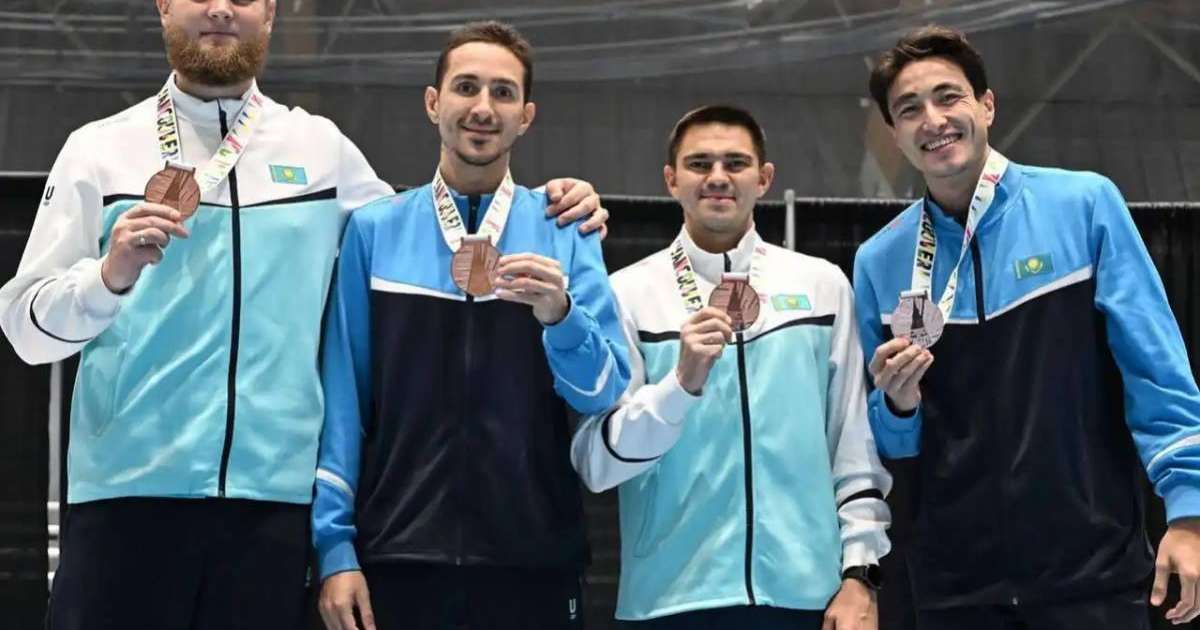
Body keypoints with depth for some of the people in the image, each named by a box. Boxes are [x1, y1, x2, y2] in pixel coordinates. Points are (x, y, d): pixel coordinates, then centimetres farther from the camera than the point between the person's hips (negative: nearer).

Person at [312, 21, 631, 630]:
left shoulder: (566, 232, 3)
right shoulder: (372, 232, 3)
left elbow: (605, 393, -2)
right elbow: (342, 396, 1)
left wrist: (560, 315, -20)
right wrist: (334, 547, -3)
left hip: (534, 558, 1)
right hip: (397, 555, 0)